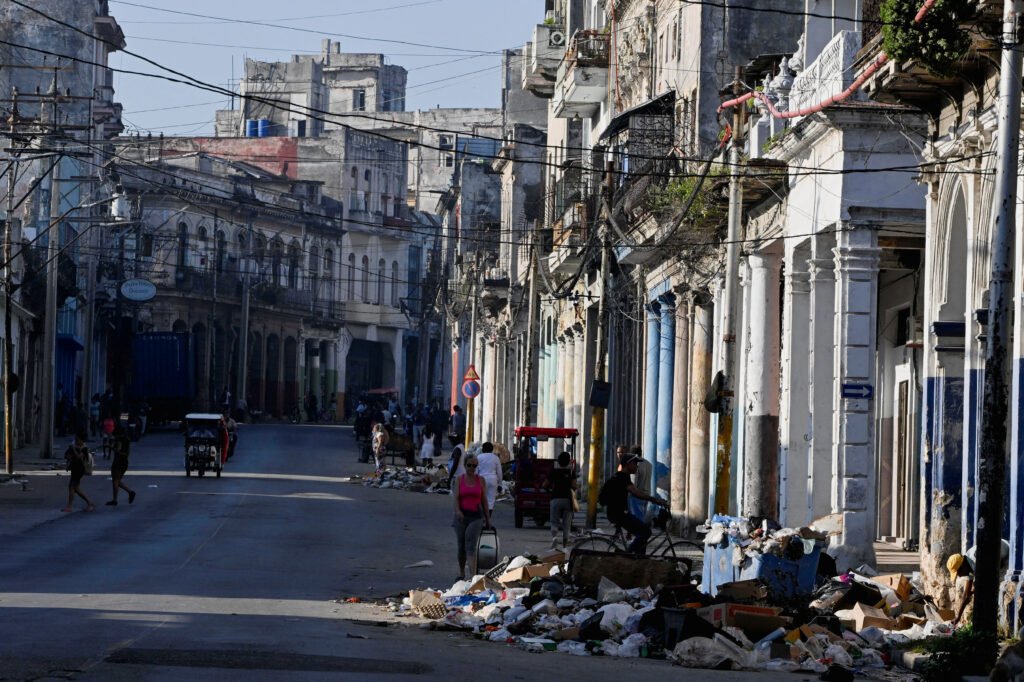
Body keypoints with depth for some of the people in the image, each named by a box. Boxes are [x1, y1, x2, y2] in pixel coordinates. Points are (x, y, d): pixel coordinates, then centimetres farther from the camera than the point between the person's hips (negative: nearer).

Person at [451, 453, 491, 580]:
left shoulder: (481, 480, 7)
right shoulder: (459, 479, 6)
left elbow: (484, 500, 9)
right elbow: (456, 497, -4)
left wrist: (488, 519, 11)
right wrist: (458, 510, -22)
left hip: (476, 516, -2)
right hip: (461, 516, 2)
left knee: (471, 546, -16)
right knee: (461, 546, 11)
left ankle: (473, 575, -25)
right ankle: (461, 573, 29)